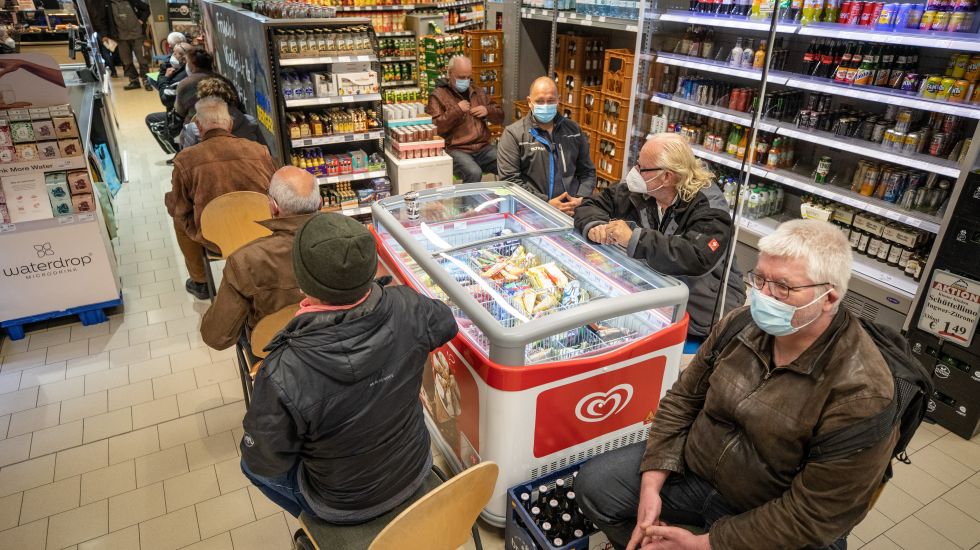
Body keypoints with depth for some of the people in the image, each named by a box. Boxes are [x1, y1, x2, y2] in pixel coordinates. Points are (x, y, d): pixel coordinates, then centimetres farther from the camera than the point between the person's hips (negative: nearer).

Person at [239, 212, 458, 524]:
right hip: (416, 471, 4)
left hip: (345, 507, -3)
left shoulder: (282, 377, -38)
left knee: (251, 465, 24)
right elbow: (446, 322, -3)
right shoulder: (406, 310, -28)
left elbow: (266, 462, -19)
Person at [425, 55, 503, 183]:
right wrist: (456, 110, -14)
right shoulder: (438, 95, 1)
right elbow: (434, 127, -12)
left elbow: (500, 116, 25)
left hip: (483, 147, 5)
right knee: (474, 173, -34)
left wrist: (488, 111, 3)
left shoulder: (478, 91, 20)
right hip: (456, 150, -5)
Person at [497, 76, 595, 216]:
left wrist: (581, 198, 0)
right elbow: (509, 180, -7)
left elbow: (587, 171, 19)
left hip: (574, 208, 3)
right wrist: (546, 204, -13)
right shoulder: (513, 134, 1)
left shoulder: (573, 129, 15)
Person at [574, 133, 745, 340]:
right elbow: (591, 206, 7)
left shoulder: (709, 206, -18)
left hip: (698, 308, -5)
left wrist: (633, 239, -36)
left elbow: (697, 259, -35)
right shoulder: (638, 191, -1)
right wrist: (594, 225, -17)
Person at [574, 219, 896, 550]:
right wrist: (651, 484, -8)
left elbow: (813, 513, -22)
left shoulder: (862, 394, -25)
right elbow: (683, 399, 1)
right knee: (594, 485, -2)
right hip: (693, 464, 5)